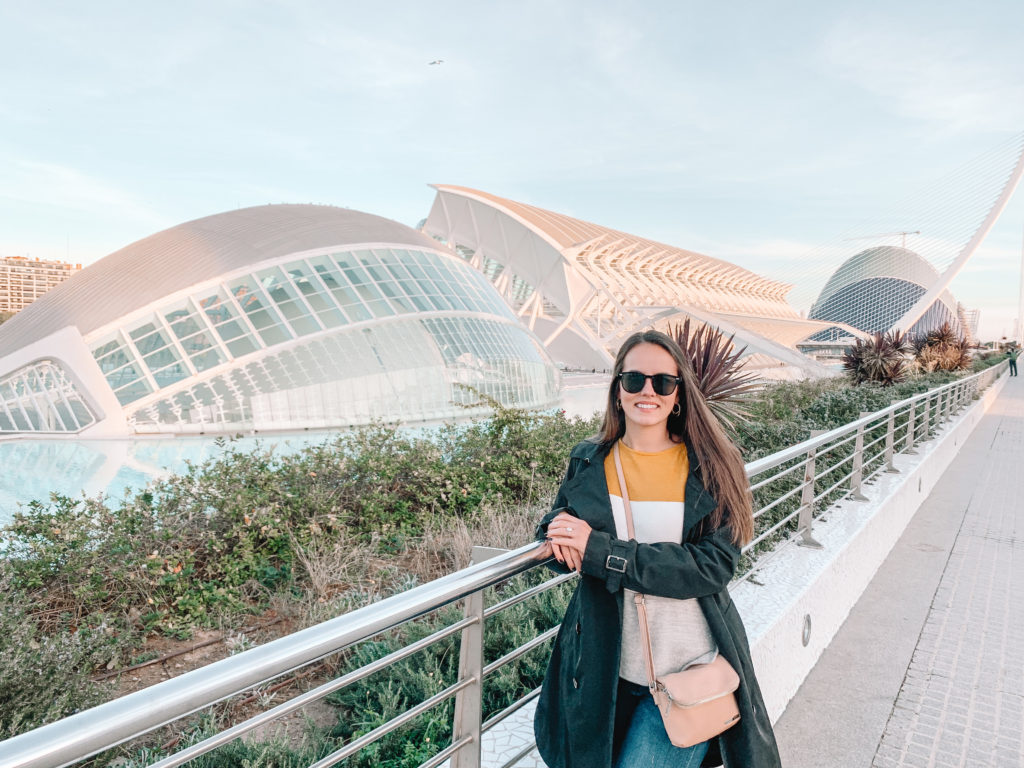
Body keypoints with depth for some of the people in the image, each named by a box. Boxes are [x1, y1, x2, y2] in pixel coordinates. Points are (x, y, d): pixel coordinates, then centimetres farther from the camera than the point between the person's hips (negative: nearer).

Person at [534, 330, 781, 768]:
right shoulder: (588, 463, 0)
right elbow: (555, 532, 9)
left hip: (690, 669, -3)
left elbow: (713, 565, -18)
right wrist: (559, 530, -17)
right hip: (606, 670, 3)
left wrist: (599, 550, -24)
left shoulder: (709, 468, -9)